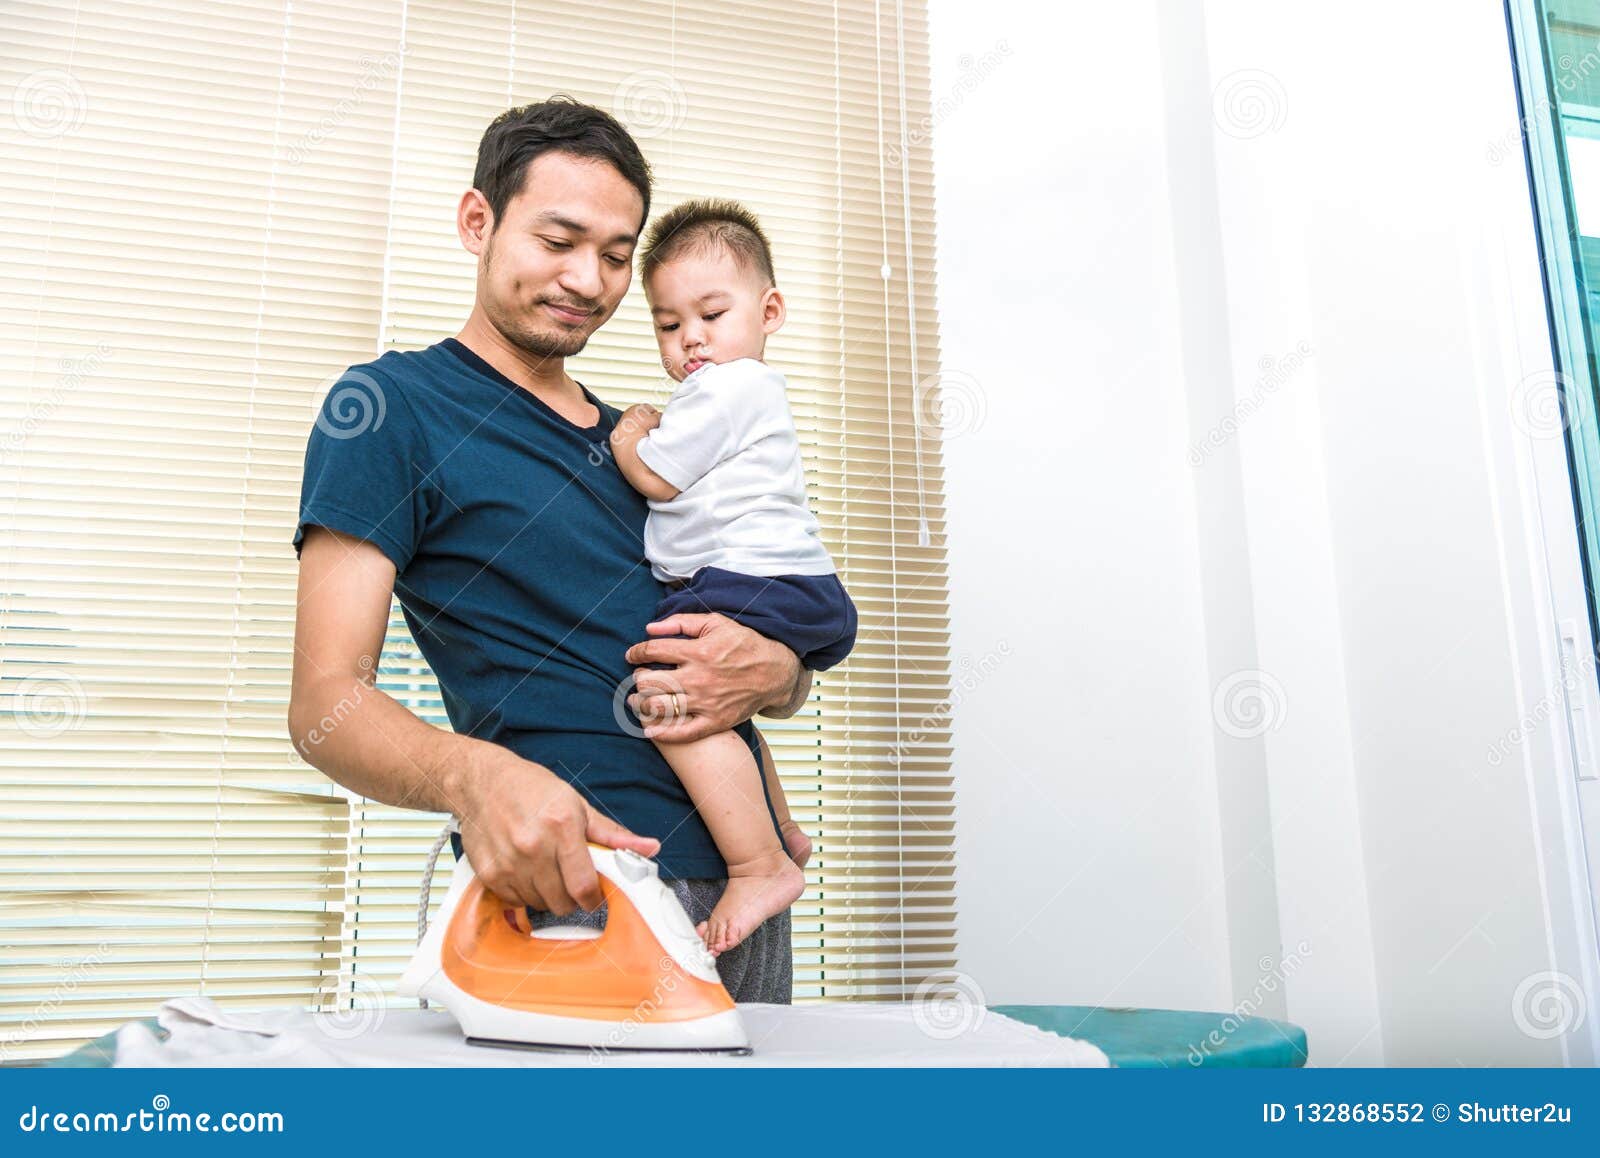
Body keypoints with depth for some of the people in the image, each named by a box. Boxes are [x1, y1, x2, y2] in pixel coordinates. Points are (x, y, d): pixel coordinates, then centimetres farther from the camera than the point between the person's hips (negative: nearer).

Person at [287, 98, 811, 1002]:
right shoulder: (394, 406, -2)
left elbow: (793, 681, 19)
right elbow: (327, 701, -10)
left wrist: (771, 672, -6)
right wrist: (475, 776, -30)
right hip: (575, 889, -6)